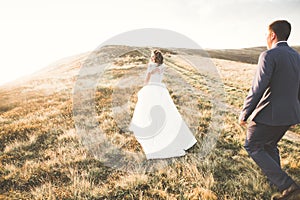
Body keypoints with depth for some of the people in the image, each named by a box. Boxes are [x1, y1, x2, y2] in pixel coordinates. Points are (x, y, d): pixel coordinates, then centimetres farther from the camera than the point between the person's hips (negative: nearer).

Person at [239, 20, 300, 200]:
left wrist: (244, 114, -11)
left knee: (253, 147, 11)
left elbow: (257, 89, -22)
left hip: (268, 115, -8)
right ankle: (276, 178, 41)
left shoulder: (269, 55, -17)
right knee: (270, 145, 28)